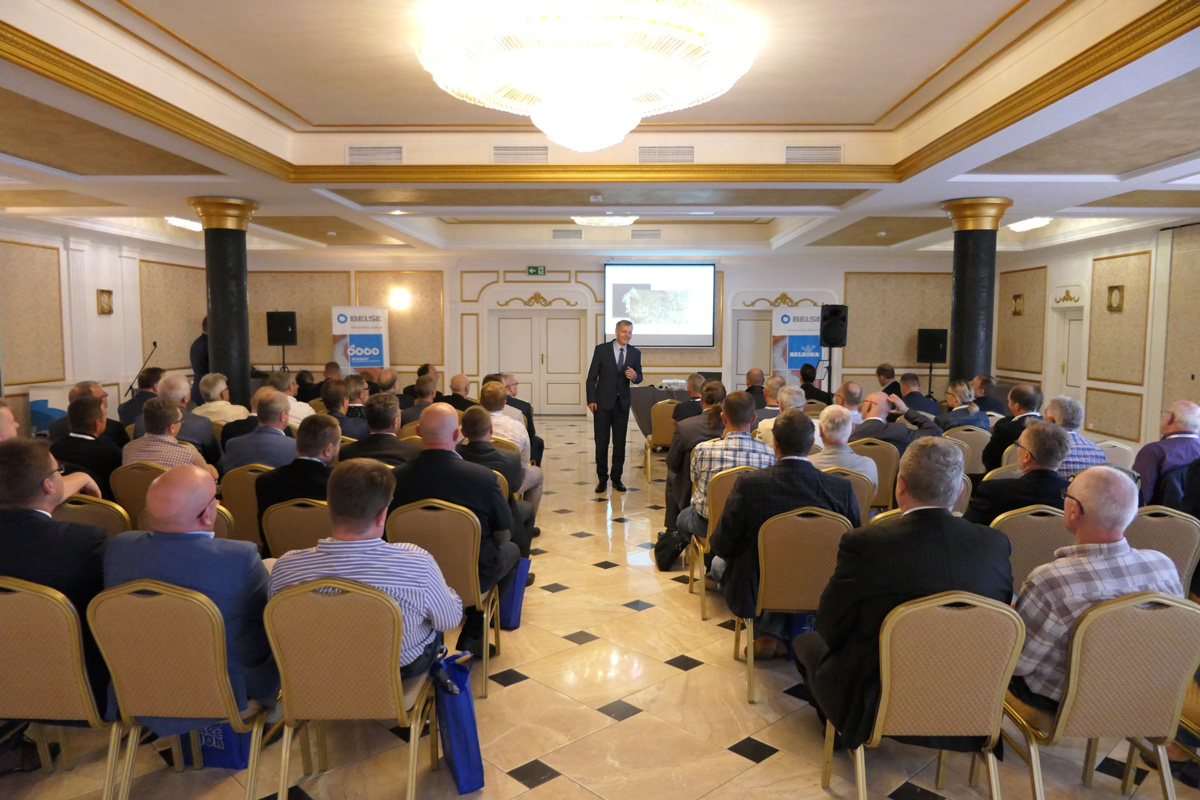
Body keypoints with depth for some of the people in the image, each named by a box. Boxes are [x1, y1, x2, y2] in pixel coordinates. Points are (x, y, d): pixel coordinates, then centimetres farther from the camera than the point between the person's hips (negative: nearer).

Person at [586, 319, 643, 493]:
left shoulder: (635, 353, 4)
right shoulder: (601, 349, -4)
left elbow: (639, 377, 8)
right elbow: (592, 376, -3)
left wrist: (634, 376, -17)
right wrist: (591, 400, -9)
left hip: (622, 403, 3)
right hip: (603, 402, -3)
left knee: (620, 442, 8)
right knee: (601, 442, 3)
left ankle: (616, 478, 19)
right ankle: (602, 479, 13)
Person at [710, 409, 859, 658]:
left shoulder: (748, 484, -23)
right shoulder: (842, 488, -17)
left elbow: (721, 545, -15)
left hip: (756, 592, -3)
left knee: (719, 561, 28)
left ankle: (771, 634, 23)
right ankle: (774, 632, 29)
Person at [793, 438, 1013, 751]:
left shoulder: (863, 544, -25)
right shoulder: (994, 545, -13)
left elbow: (830, 631, -13)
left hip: (875, 710, -5)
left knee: (805, 642, 23)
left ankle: (840, 729, 41)